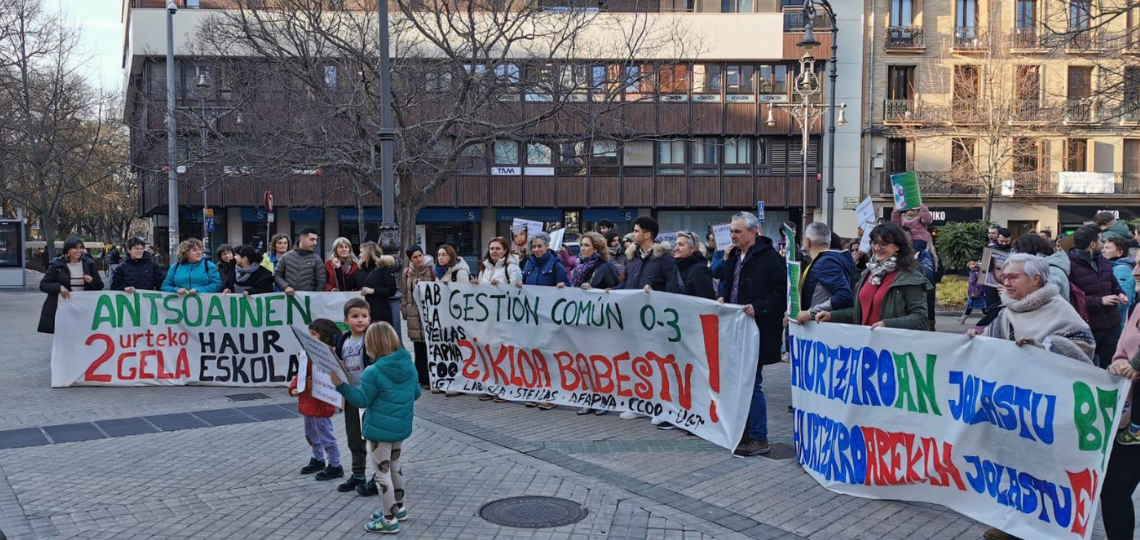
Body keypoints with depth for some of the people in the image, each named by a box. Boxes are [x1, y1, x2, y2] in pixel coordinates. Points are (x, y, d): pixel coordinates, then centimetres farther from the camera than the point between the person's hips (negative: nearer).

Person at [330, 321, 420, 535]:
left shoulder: (373, 372, -22)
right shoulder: (409, 365, -1)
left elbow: (361, 400, -14)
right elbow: (416, 392, 11)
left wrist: (340, 385, -15)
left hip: (380, 430, -7)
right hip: (402, 427, 8)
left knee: (382, 472, 3)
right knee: (394, 466, 24)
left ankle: (389, 519, 10)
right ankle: (398, 507, 37)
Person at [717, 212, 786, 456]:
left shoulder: (769, 257, -11)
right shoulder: (733, 256, 14)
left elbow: (782, 292, -15)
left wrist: (758, 308, -23)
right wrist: (723, 299, 7)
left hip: (757, 330, -8)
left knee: (752, 383, -4)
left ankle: (759, 438, 5)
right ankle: (743, 432, 23)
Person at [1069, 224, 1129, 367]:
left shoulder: (1104, 261, 11)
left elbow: (1114, 285, 24)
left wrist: (1120, 294, 0)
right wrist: (1099, 301, -20)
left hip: (1111, 325, 7)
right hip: (1084, 329, -7)